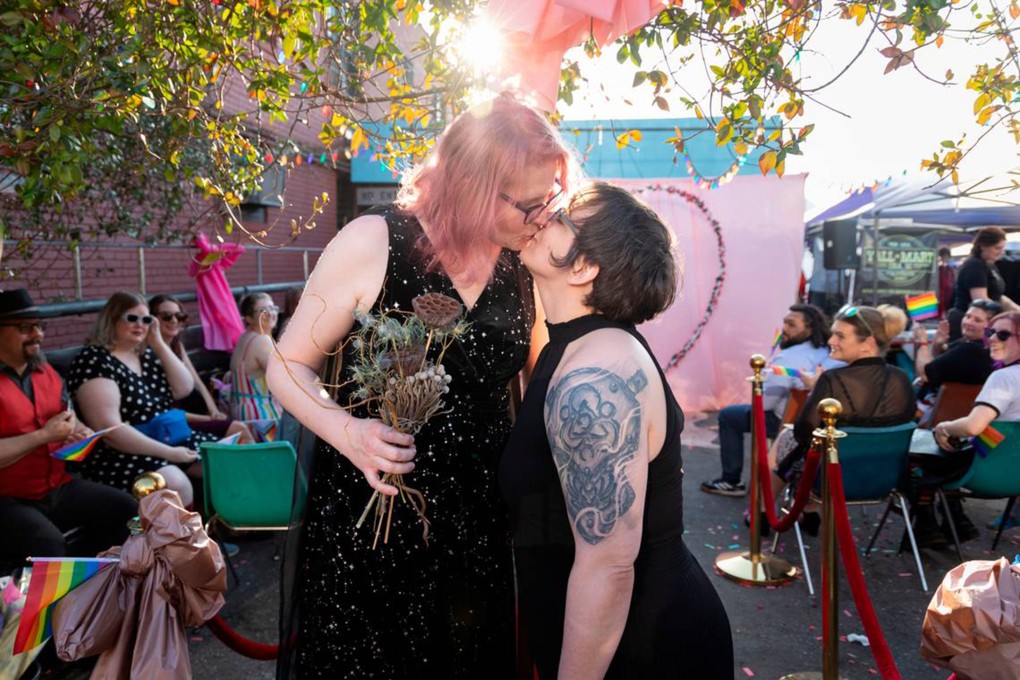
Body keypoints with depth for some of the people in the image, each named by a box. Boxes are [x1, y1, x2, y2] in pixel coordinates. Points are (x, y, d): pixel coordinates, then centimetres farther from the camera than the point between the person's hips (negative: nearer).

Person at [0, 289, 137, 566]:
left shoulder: (44, 370, 10)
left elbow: (67, 417, 19)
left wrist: (82, 434, -3)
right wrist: (45, 435, -19)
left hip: (59, 488, 7)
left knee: (127, 509, -2)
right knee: (47, 543, -32)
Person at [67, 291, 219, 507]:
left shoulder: (146, 354, 13)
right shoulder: (94, 361, -12)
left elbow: (184, 389, 5)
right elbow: (109, 429, -20)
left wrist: (158, 344, -1)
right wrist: (169, 453, -21)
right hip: (122, 453, -8)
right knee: (175, 484, -33)